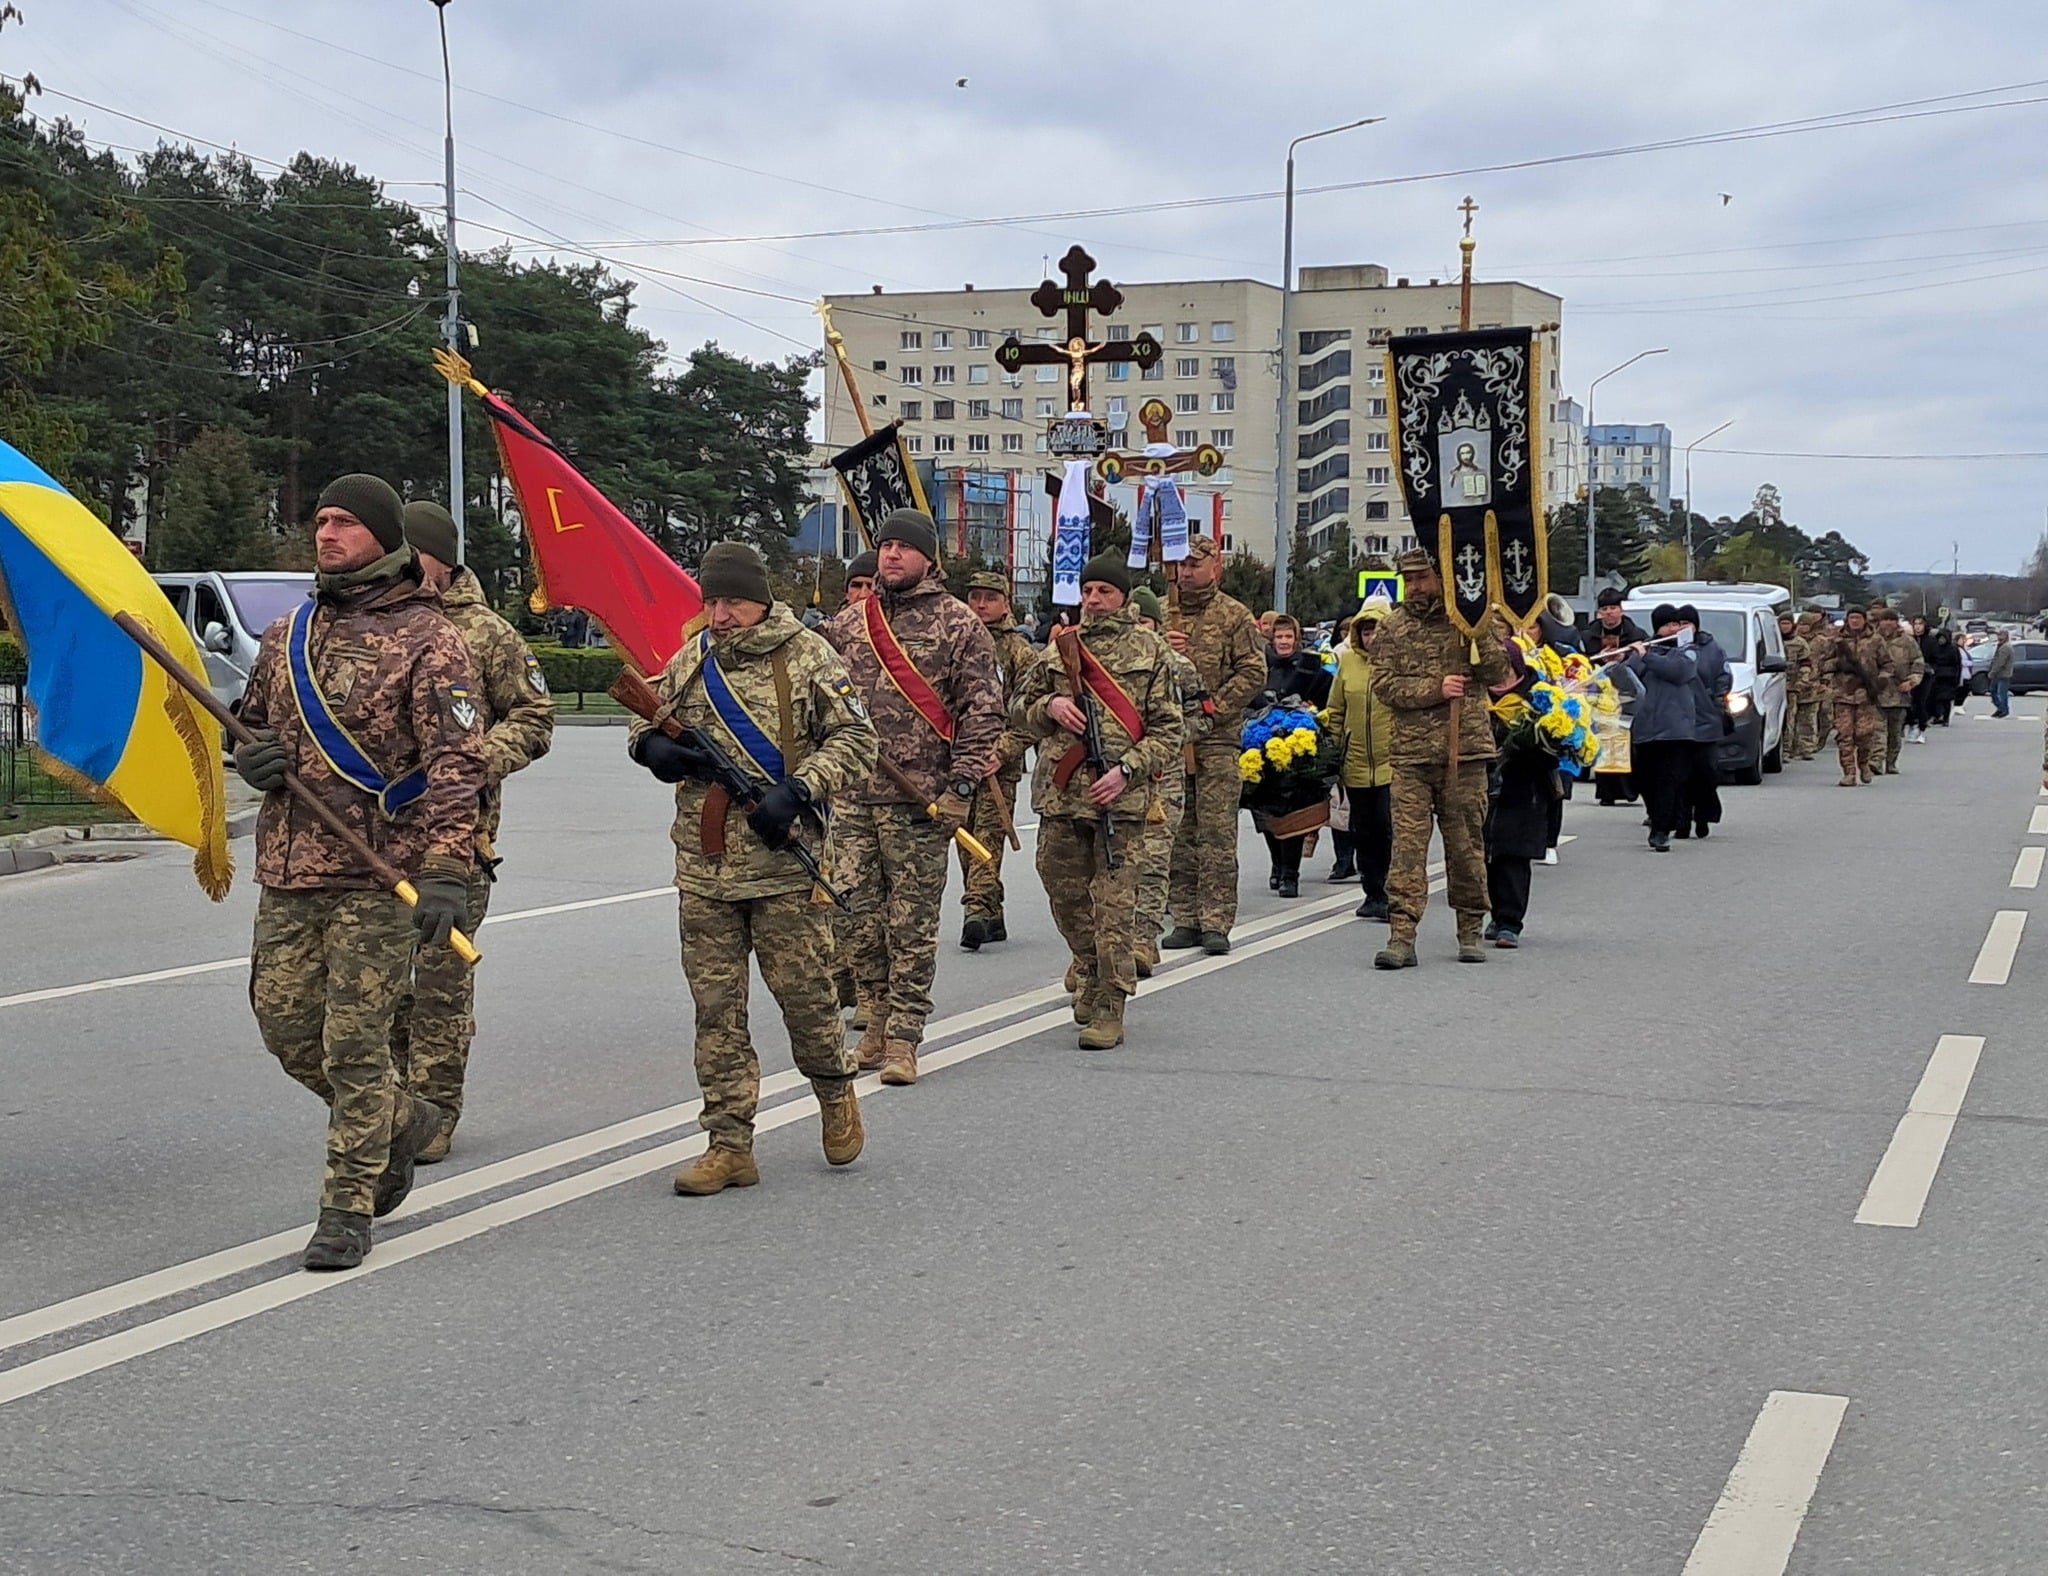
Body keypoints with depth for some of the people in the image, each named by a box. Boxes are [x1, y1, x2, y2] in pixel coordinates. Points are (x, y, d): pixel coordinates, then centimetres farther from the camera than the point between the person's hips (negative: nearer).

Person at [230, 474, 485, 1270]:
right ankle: (402, 1120, 33)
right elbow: (250, 720, 27)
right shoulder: (289, 633, 13)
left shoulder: (428, 639, -6)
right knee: (285, 1025, 9)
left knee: (354, 1042, -4)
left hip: (380, 875, -6)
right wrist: (250, 756, 1)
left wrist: (446, 871, -23)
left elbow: (457, 762, -13)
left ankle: (347, 1210, 7)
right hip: (288, 868, 7)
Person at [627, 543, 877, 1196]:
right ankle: (730, 1144, 10)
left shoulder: (808, 657, -2)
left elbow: (856, 741, -4)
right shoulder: (690, 660, 11)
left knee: (804, 990, 1)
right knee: (716, 1006, 4)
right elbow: (645, 720, 23)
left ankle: (835, 1092, 30)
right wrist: (651, 745, -1)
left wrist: (797, 788, -18)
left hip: (783, 862, -4)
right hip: (704, 867, 4)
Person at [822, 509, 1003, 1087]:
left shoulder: (957, 623, -1)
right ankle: (877, 1021, 21)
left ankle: (902, 1039, 4)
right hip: (853, 796, 5)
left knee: (912, 924, -1)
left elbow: (984, 711, -4)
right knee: (859, 917, 8)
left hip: (920, 800, -4)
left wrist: (961, 786, -11)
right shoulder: (849, 623, 13)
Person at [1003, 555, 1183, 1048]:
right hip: (1060, 793, 4)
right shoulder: (1060, 647, 14)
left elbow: (1168, 728, 2)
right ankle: (1090, 971, 34)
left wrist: (1126, 770, -11)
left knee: (1114, 904, -6)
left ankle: (1109, 1008, -2)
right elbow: (1019, 712, 18)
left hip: (1121, 796, -4)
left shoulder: (1149, 651, 4)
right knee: (1065, 894, 11)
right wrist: (1050, 706, -4)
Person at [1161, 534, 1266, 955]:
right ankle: (1185, 919, 11)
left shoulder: (1235, 616, 4)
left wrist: (1212, 709, -11)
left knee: (1217, 832, -6)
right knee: (1176, 832, 6)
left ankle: (1216, 922, -4)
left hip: (1217, 737, -4)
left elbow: (1253, 672, -3)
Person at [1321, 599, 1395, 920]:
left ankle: (1391, 895, 1)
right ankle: (1373, 893, 22)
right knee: (1363, 831, 11)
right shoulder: (1348, 662, 8)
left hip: (1393, 762, -5)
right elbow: (1335, 712, 15)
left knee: (1388, 829, -7)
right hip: (1356, 765, 5)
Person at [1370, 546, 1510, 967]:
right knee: (1407, 844, -7)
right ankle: (1401, 937, -9)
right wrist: (1436, 688, -12)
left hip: (1465, 751, 0)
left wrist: (1483, 626, -15)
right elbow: (1383, 684, -1)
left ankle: (1470, 933, 18)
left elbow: (1497, 672, -2)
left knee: (1466, 845, 6)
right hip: (1410, 754, 1)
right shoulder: (1392, 628, 9)